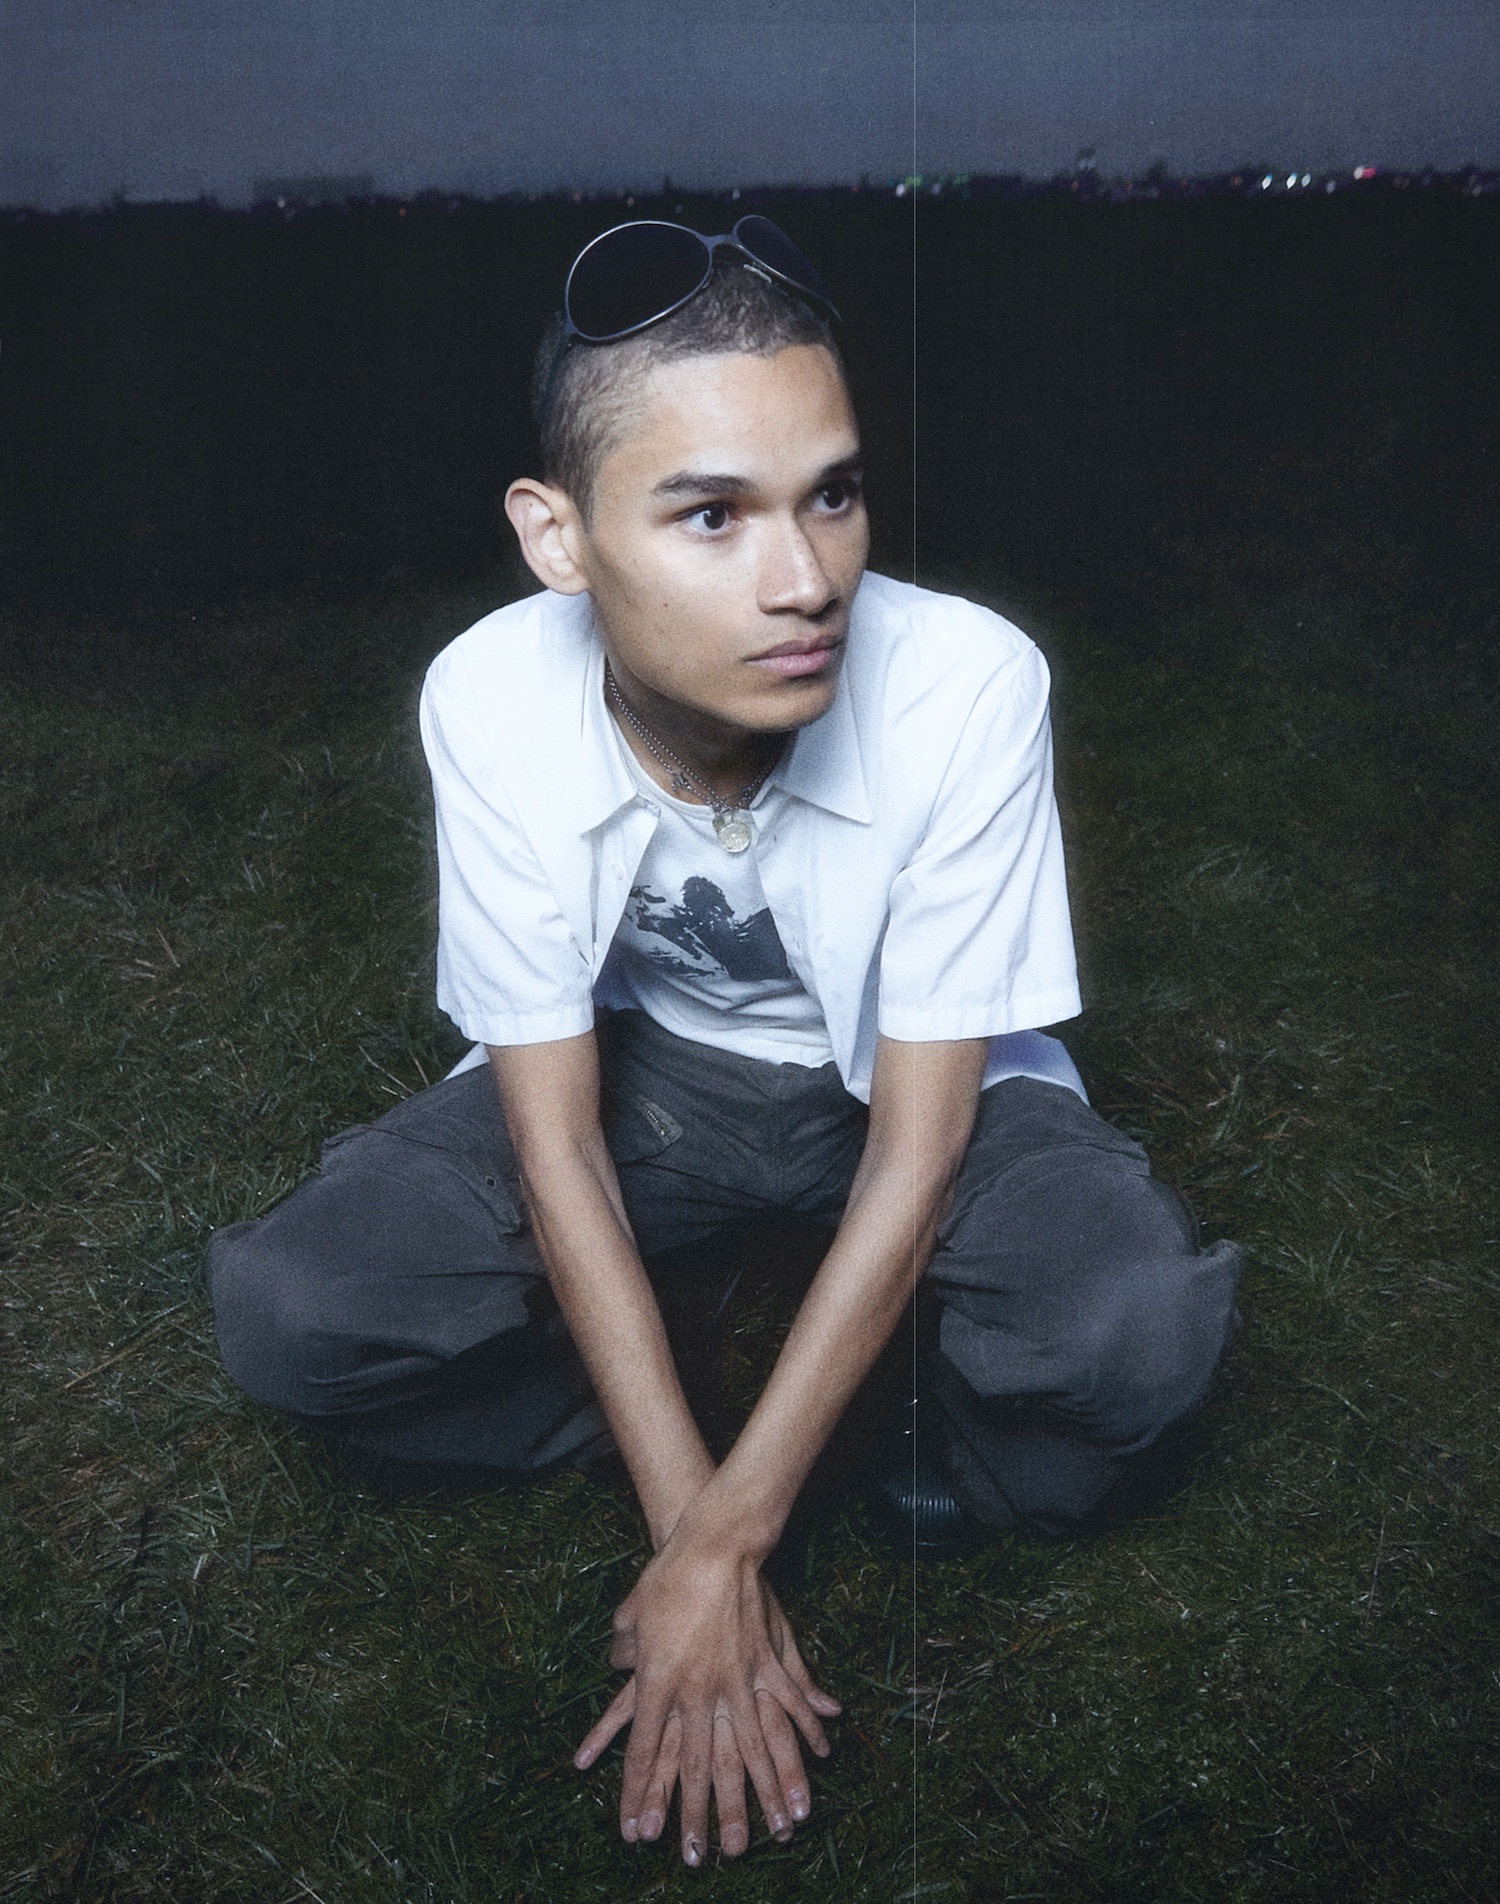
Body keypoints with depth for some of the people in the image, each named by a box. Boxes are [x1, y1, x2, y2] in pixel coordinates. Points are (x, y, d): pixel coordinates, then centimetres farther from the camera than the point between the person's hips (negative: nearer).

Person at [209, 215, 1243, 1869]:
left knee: (1143, 1334, -32)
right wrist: (691, 1535, -21)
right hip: (641, 1065, 2)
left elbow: (916, 1147, -23)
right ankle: (846, 1398, -4)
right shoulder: (488, 700, -24)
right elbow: (553, 1138, -18)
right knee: (286, 1311, -21)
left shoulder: (968, 686, -30)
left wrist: (723, 1543, -24)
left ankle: (938, 1437, 3)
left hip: (913, 1081, -1)